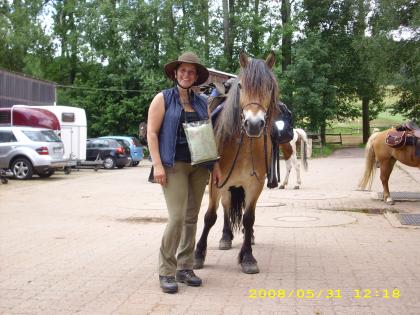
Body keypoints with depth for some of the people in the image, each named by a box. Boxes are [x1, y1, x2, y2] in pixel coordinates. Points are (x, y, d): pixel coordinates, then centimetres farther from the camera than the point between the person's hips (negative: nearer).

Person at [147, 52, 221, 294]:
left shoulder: (202, 102, 13)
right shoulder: (163, 99, 0)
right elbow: (152, 133, -6)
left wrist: (216, 165, 9)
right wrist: (157, 165, -15)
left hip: (199, 166, 5)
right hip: (174, 165, -5)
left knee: (191, 218, 8)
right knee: (177, 217, -12)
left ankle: (185, 268, 19)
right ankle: (166, 271, 1)